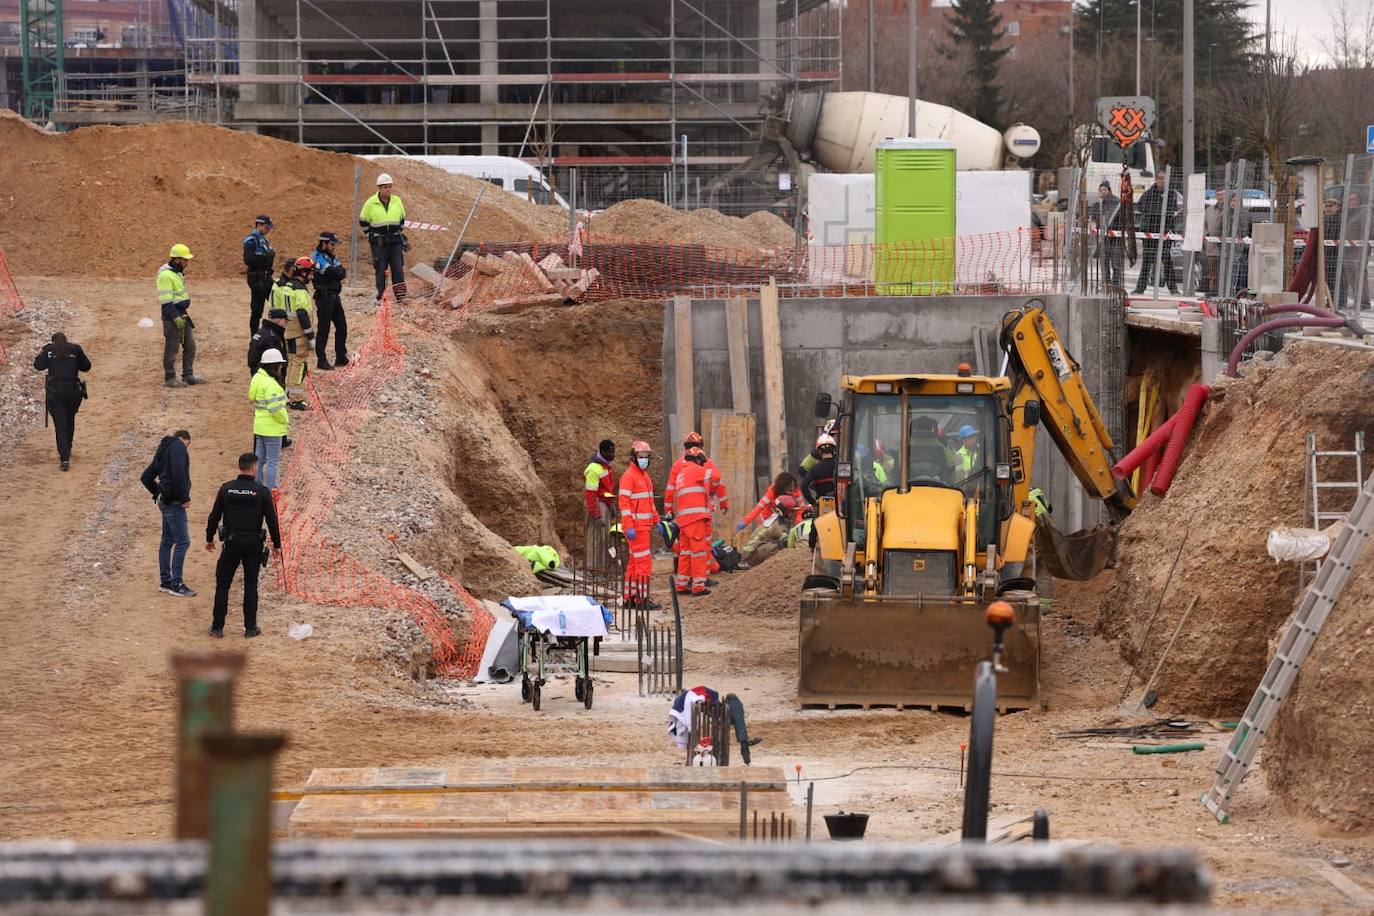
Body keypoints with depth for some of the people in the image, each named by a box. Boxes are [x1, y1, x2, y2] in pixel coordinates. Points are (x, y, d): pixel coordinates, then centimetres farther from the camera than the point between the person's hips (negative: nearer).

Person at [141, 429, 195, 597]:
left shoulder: (163, 450, 19)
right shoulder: (178, 447, -9)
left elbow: (146, 477, 23)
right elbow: (178, 473, -24)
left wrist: (158, 493, 17)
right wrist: (185, 497, -18)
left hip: (165, 501, 10)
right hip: (174, 501, -10)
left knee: (167, 540, 15)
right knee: (182, 541, -8)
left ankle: (165, 581, 21)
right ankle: (176, 584, -8)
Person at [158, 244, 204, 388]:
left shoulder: (178, 272, 12)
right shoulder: (165, 275, -18)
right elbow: (166, 300, -22)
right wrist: (176, 317, -23)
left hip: (182, 315, 10)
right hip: (172, 316, -10)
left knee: (190, 346, 13)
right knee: (172, 348, -1)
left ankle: (188, 376, 21)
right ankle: (170, 378, 7)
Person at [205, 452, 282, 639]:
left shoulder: (226, 488, -3)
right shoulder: (262, 492, -7)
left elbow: (214, 516, 1)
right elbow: (271, 520, -5)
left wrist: (209, 539, 15)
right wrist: (276, 544, 7)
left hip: (231, 543, 1)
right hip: (253, 544, -1)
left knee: (222, 585, 9)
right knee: (251, 586, 9)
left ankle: (217, 627, 8)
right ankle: (250, 628, 10)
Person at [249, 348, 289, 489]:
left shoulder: (258, 378, 5)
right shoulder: (270, 385, -23)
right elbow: (275, 408, -28)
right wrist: (285, 420, -9)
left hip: (260, 426, 9)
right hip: (272, 429, -9)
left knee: (260, 458, 17)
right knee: (273, 461, -1)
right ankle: (271, 490, 3)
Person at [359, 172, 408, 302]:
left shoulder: (397, 201, 4)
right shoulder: (371, 203, -5)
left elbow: (402, 219, 21)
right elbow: (363, 221, 7)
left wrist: (398, 232, 13)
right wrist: (372, 234, 3)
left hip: (395, 241, 2)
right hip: (379, 243, -2)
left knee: (398, 268, -3)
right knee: (381, 270, 0)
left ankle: (401, 296, -2)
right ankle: (381, 296, 7)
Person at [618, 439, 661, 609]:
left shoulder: (645, 476, 17)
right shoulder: (628, 476, -12)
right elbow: (624, 503, -18)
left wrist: (656, 521, 20)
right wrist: (629, 528, -23)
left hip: (644, 526, 9)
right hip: (636, 527, -9)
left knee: (634, 561, 12)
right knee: (644, 561, -11)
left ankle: (630, 597, 17)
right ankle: (642, 599, -11)